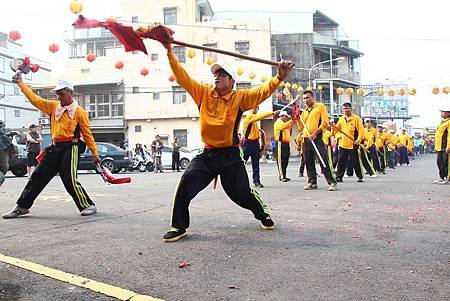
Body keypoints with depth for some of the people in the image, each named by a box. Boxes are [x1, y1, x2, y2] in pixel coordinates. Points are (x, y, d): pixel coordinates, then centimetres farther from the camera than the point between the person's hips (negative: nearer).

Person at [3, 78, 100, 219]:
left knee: (70, 180, -12)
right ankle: (22, 206, 20)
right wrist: (20, 83, 8)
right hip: (54, 148, 6)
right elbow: (35, 99, 11)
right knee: (38, 176, 9)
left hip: (70, 148, -6)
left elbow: (87, 134, -2)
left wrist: (94, 154, -3)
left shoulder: (79, 111, -3)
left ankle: (88, 206, 3)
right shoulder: (53, 106, 13)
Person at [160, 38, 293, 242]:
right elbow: (182, 77, -2)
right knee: (186, 183, -15)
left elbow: (262, 92, -14)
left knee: (241, 193, 0)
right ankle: (179, 226, 2)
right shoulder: (204, 93, 2)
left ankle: (263, 213, 34)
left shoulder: (240, 97, -3)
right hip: (207, 154, 2)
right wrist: (170, 52, -9)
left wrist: (279, 78, -31)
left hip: (230, 155, -2)